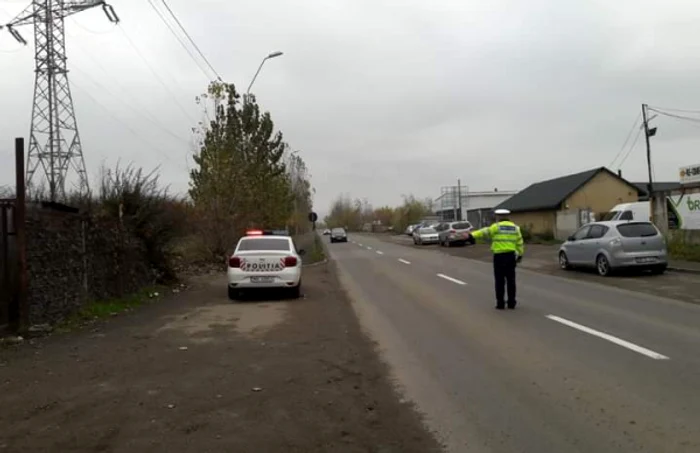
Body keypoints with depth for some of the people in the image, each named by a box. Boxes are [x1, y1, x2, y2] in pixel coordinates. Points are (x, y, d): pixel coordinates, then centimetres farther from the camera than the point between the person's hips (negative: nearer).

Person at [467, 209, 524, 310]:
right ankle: (511, 302, 14)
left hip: (499, 256, -4)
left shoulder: (497, 226, -4)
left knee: (500, 280, 2)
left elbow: (484, 232, -15)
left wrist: (472, 235, -21)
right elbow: (519, 243, 10)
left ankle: (500, 303, 5)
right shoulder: (515, 227, 10)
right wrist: (520, 255, 16)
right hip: (511, 256, 4)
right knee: (511, 279, 11)